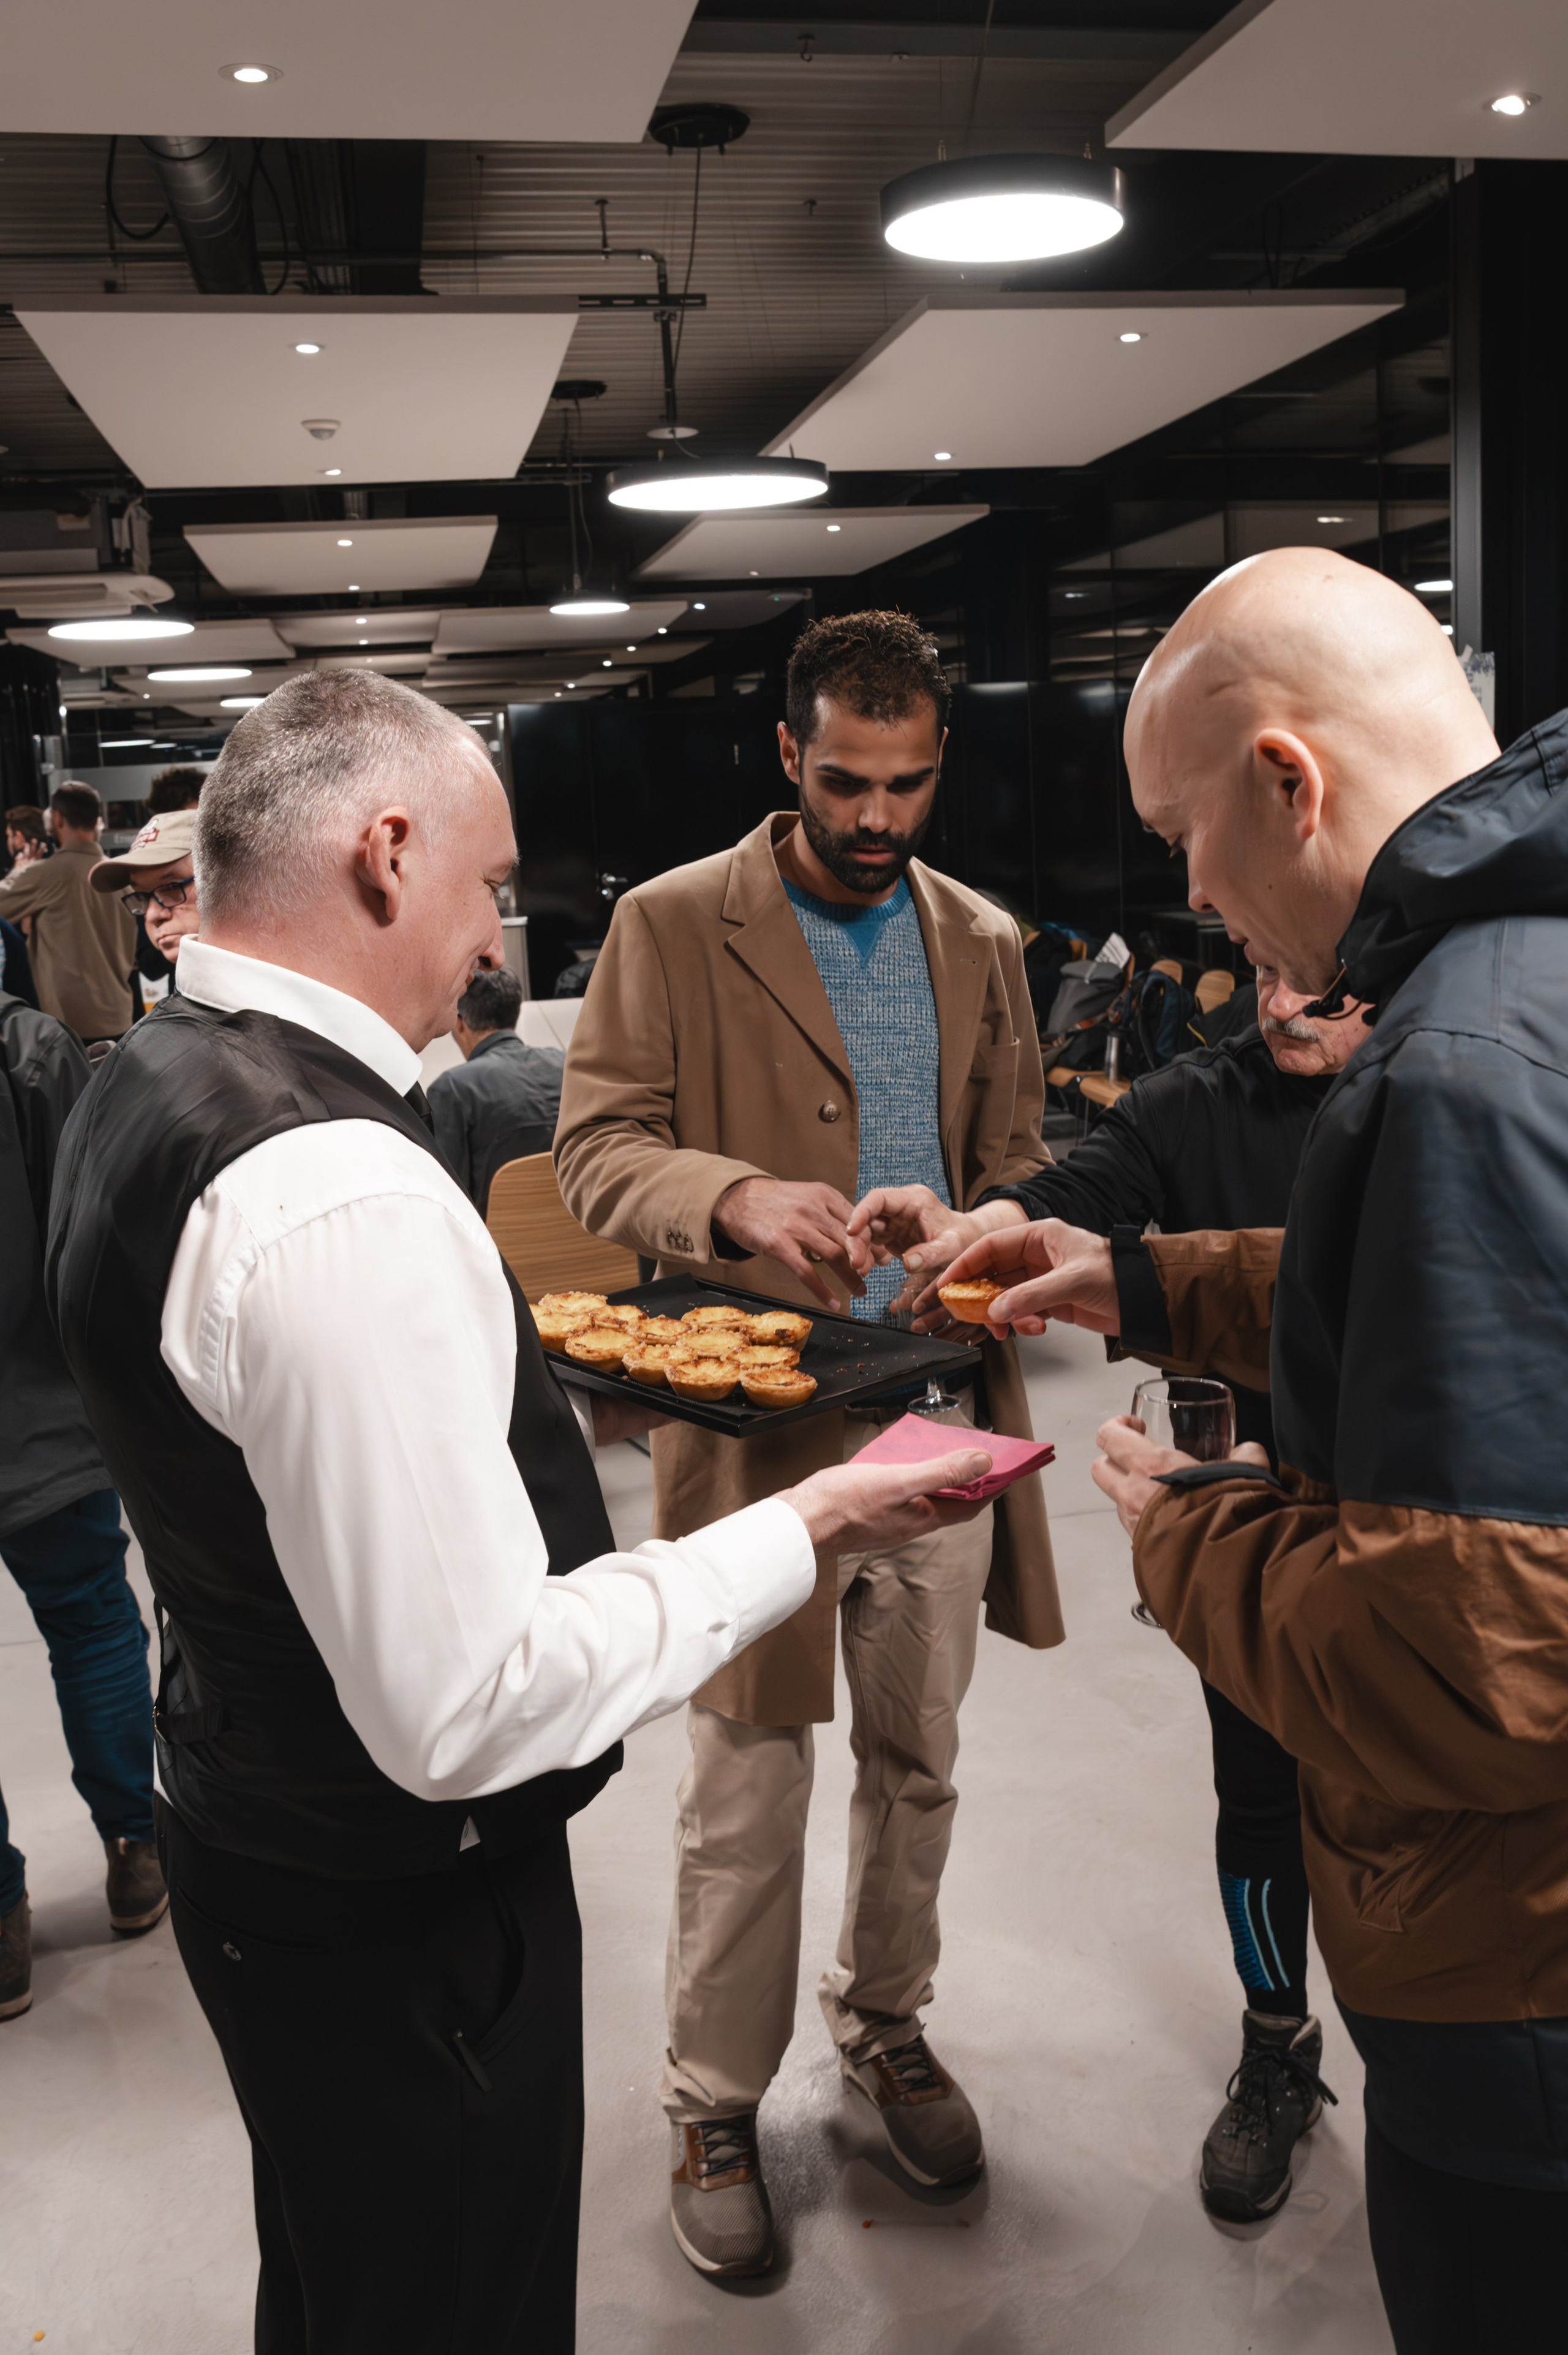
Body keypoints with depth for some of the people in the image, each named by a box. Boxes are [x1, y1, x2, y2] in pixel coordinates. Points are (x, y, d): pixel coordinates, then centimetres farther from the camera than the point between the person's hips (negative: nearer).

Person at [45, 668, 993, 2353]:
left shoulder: (143, 1085, 1)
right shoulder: (337, 1192, -32)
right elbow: (471, 1707, -31)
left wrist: (560, 1411, 11)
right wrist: (808, 1527, -21)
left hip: (248, 1825, 10)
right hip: (403, 1922, -9)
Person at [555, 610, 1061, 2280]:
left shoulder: (980, 940, 9)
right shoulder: (672, 926, -5)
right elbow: (594, 1150, -11)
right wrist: (738, 1198, -30)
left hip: (938, 1418, 5)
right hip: (759, 1426, -4)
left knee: (918, 1765, 19)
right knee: (746, 1795, 6)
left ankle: (884, 2027, 42)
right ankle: (714, 2108, 28)